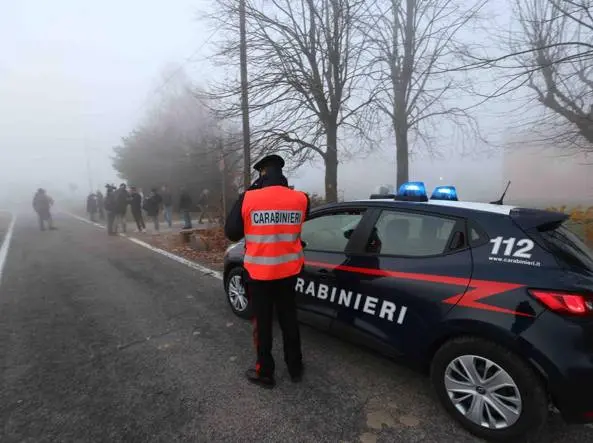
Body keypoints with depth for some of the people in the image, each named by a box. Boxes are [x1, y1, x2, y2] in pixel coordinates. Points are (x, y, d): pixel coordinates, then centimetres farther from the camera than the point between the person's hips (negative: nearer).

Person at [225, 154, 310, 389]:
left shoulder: (248, 198, -15)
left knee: (262, 321, 13)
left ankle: (264, 373, 28)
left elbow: (231, 233, -4)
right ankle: (295, 368, 33)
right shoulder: (300, 199, -6)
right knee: (289, 318, 19)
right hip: (289, 270, 3)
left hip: (259, 271, -3)